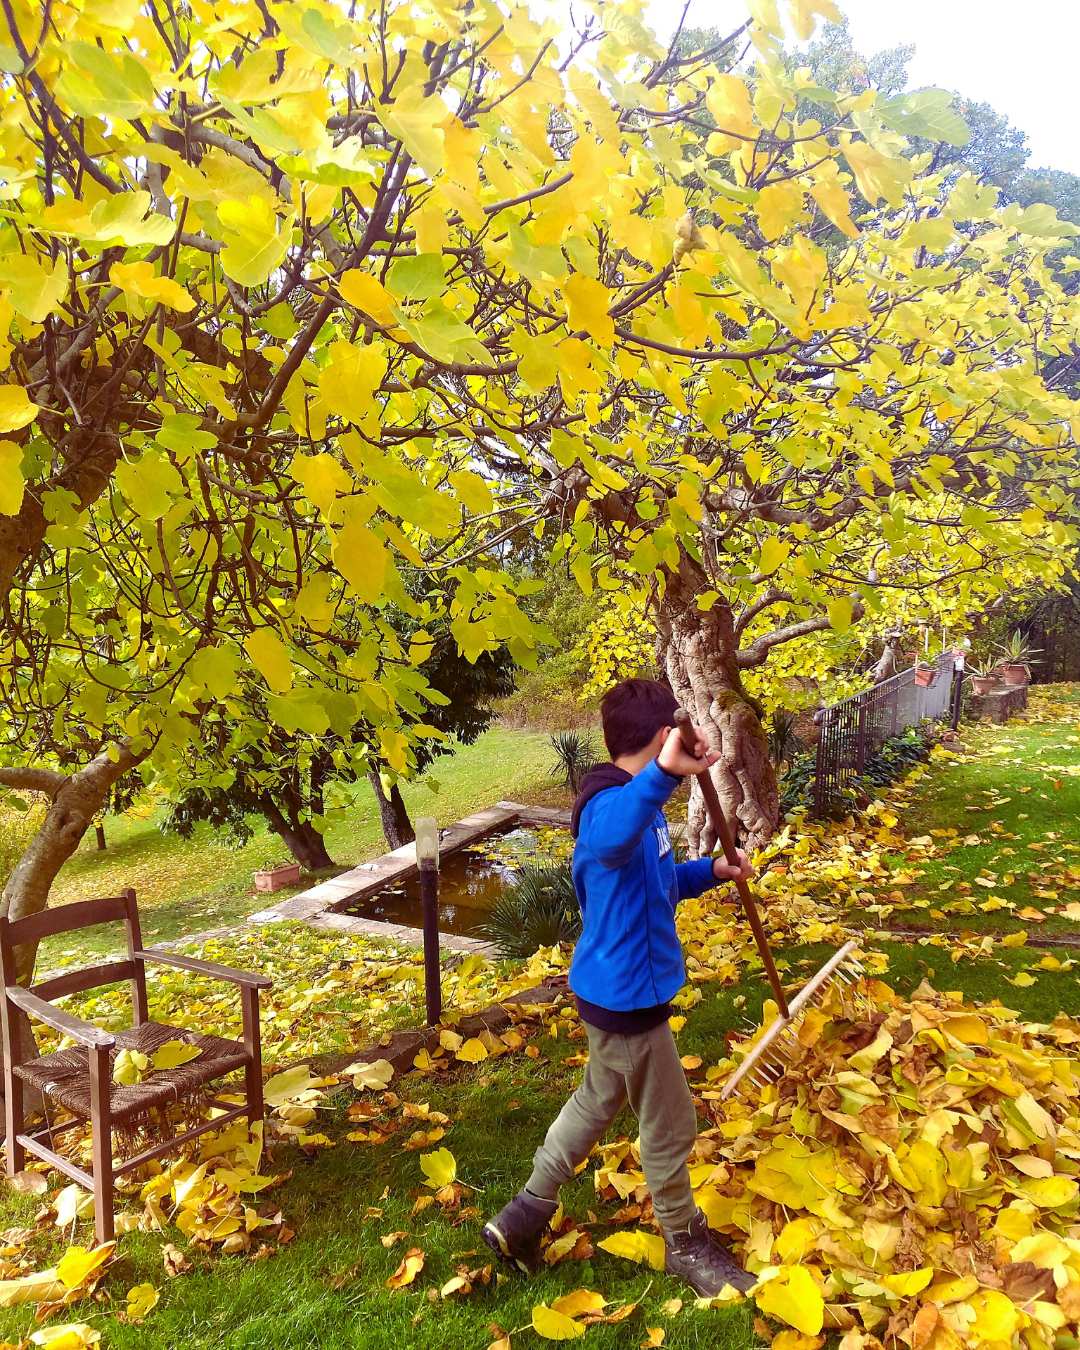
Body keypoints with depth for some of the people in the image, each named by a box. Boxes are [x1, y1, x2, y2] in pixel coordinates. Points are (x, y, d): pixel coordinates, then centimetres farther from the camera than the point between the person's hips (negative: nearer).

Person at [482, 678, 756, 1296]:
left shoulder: (636, 800, 7)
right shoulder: (612, 804, -27)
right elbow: (613, 839, -55)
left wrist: (711, 871, 10)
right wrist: (663, 773, -70)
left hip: (617, 987, 10)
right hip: (627, 995, -10)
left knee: (598, 1100, 25)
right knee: (670, 1125, 11)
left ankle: (525, 1216, 38)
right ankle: (686, 1242, 36)